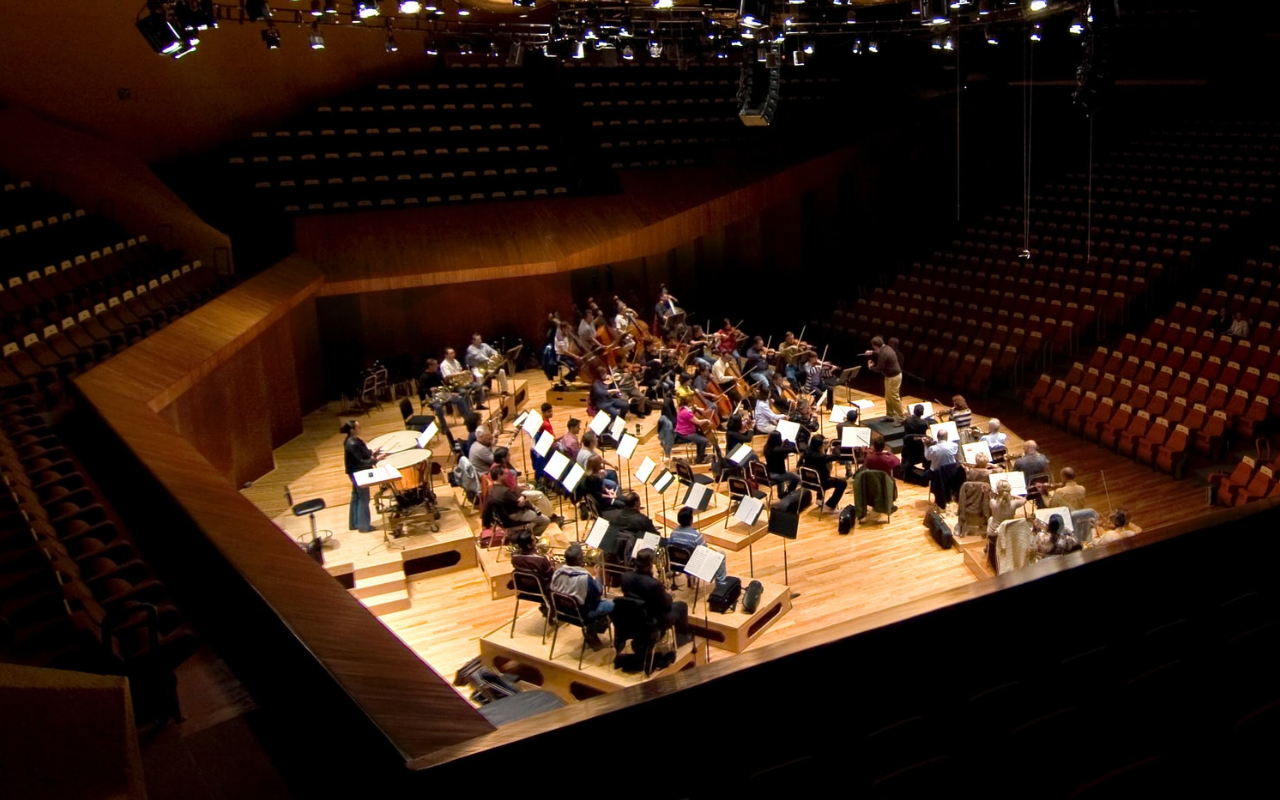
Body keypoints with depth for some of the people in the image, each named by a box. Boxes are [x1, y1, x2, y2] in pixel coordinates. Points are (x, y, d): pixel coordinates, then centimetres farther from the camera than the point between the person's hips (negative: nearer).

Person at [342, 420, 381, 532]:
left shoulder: (353, 440, 3)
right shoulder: (352, 444, -27)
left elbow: (362, 454, 13)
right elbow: (361, 462, -26)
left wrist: (372, 453, 2)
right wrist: (376, 460, -24)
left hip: (356, 473, 10)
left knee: (356, 497, 19)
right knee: (363, 499, 1)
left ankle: (354, 523, 30)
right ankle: (364, 526, 11)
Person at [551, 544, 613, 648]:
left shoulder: (558, 572, -12)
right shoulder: (584, 576, -29)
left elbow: (553, 591, 5)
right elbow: (598, 595, -15)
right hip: (580, 612, -7)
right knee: (612, 604, 7)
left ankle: (590, 630, 21)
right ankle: (591, 633, 13)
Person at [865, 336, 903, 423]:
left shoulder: (883, 354, -25)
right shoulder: (886, 348, 5)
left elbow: (879, 368, -24)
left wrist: (870, 367, -6)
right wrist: (872, 353, 19)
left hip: (893, 377, -10)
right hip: (891, 376, 10)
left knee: (894, 398, -3)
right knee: (888, 397, 19)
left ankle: (901, 418, 3)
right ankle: (890, 415, 30)